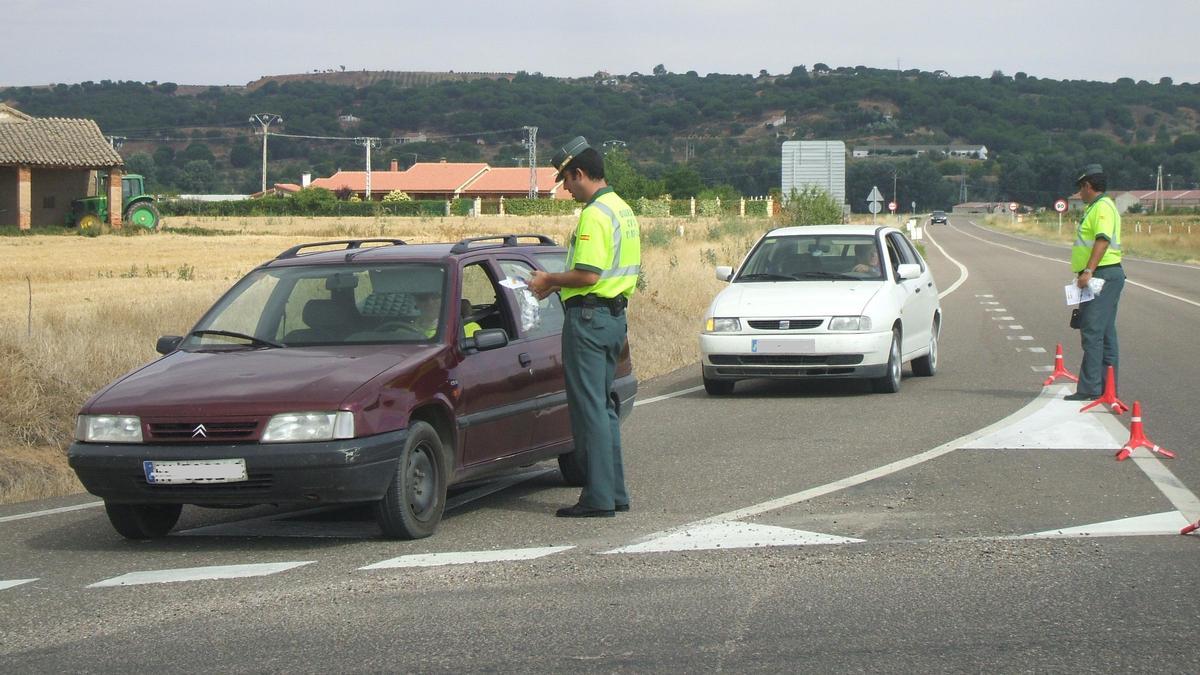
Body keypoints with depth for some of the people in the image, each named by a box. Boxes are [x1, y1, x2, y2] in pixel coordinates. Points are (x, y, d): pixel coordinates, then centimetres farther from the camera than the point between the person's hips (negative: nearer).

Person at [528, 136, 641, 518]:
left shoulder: (595, 215, -17)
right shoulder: (623, 210, 14)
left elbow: (587, 275, -24)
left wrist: (550, 280, -8)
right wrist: (559, 284, 17)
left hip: (589, 316, -10)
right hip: (615, 314, 10)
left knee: (589, 408, -5)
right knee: (604, 406, 16)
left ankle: (599, 498, -4)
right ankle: (615, 493, 19)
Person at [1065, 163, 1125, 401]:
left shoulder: (1103, 207, -13)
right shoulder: (1096, 207, 21)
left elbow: (1103, 240, -26)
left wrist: (1089, 271, -34)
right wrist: (1085, 274, 29)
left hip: (1103, 275, -11)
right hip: (1101, 277, 11)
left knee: (1092, 332, -14)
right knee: (1105, 333, 12)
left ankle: (1090, 388, -17)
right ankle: (1109, 387, 16)